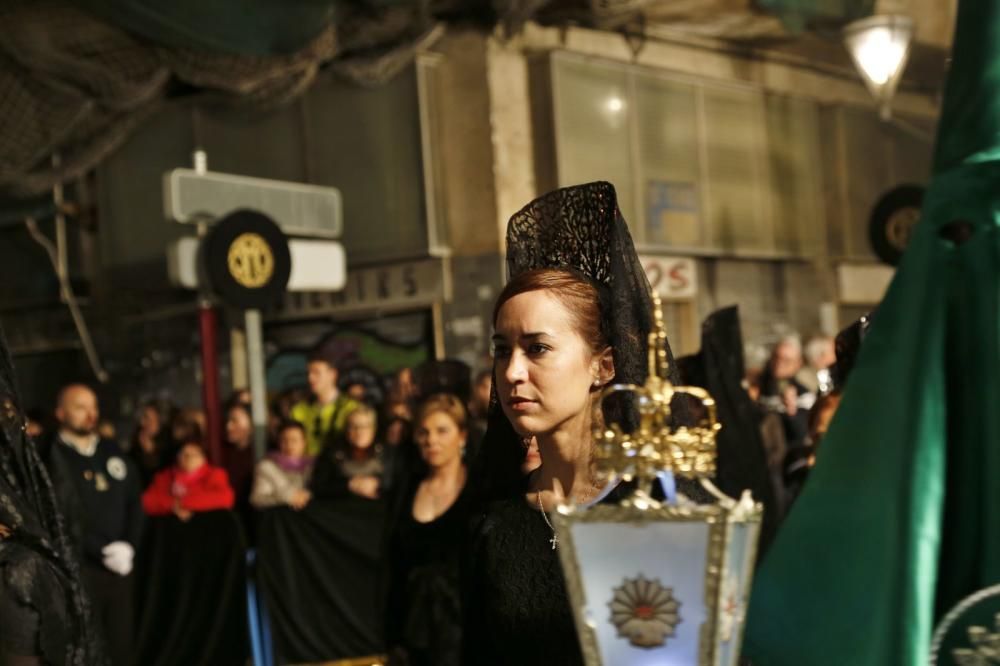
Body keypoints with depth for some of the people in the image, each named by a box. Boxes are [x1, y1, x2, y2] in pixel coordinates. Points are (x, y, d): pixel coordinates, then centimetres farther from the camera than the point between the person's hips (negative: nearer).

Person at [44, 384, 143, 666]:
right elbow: (62, 517, -12)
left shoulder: (112, 452, 16)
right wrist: (103, 550, -15)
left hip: (119, 565, 5)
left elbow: (134, 502, 14)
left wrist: (129, 546, -1)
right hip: (78, 569, -5)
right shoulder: (51, 457, -4)